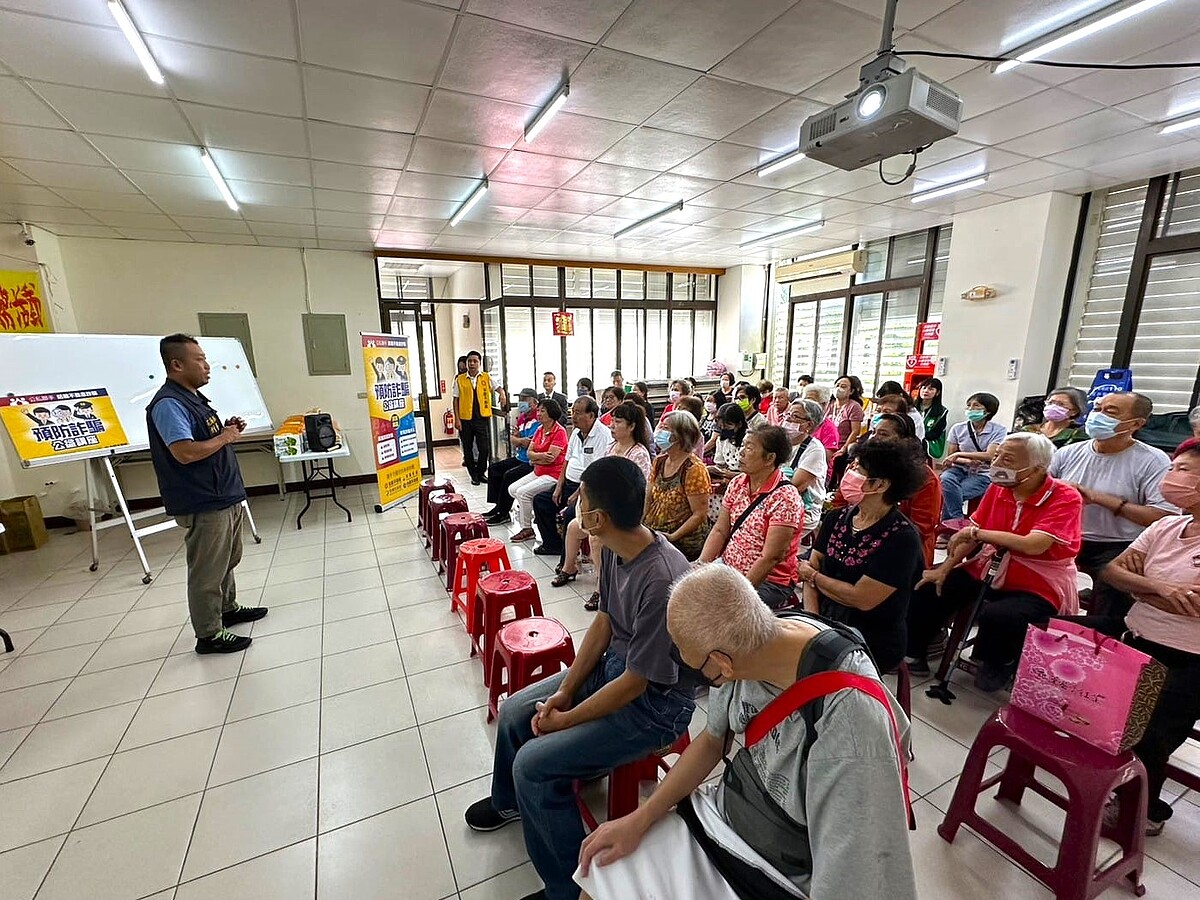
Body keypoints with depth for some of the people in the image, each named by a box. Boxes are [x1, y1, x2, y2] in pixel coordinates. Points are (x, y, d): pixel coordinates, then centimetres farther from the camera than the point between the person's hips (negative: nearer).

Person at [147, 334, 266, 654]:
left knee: (227, 561, 23)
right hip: (203, 505, -10)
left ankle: (228, 608, 40)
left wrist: (228, 430, 5)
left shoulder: (195, 398, 13)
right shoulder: (168, 404, -19)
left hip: (226, 497, 10)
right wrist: (224, 437, -16)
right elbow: (185, 452, -29)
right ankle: (209, 634, 14)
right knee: (207, 572, 2)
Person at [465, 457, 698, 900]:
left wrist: (565, 720, -13)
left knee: (534, 764, -14)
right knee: (513, 712, 10)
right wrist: (565, 689, -1)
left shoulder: (661, 581, -36)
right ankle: (509, 801, 41)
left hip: (655, 702, -8)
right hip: (614, 665, 8)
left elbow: (636, 683, -26)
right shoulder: (614, 548, -10)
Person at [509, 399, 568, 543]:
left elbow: (551, 458, -22)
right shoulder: (539, 429, 10)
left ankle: (527, 529, -4)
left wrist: (535, 459, -7)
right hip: (538, 472, 9)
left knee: (523, 492, -19)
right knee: (512, 489, 4)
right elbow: (530, 453, 4)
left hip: (553, 475, -9)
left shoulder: (559, 431, -15)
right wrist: (541, 456, -16)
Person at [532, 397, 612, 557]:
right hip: (569, 484, 10)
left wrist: (576, 495, -19)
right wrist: (558, 488, 8)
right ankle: (552, 544, 18)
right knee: (540, 501, 7)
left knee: (570, 513, -30)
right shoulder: (576, 432, 11)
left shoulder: (603, 435, -17)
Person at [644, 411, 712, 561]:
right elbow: (648, 498, 12)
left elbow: (700, 515, -14)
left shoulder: (694, 469, -13)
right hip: (654, 535, 6)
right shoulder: (659, 461, 9)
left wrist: (672, 537, -17)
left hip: (683, 542, -6)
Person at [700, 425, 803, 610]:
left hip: (770, 581, -6)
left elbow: (771, 558, -19)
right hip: (728, 570, 6)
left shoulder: (785, 497, -17)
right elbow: (719, 531, 4)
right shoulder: (737, 484, 4)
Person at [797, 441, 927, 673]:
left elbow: (862, 599, -19)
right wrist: (811, 616, -13)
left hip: (874, 643, -5)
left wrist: (813, 576, -6)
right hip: (825, 624, 6)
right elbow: (811, 568, 1)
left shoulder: (902, 538, -16)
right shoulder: (838, 518, 3)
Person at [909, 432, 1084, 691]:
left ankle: (999, 664, 2)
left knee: (997, 617, -33)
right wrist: (944, 569, -7)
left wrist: (976, 532, -18)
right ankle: (913, 653, 9)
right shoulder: (998, 488, 0)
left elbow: (1033, 545, -28)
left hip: (1038, 587, -5)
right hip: (987, 571, 6)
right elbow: (972, 534, 2)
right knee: (927, 587, -8)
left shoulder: (1066, 497, -16)